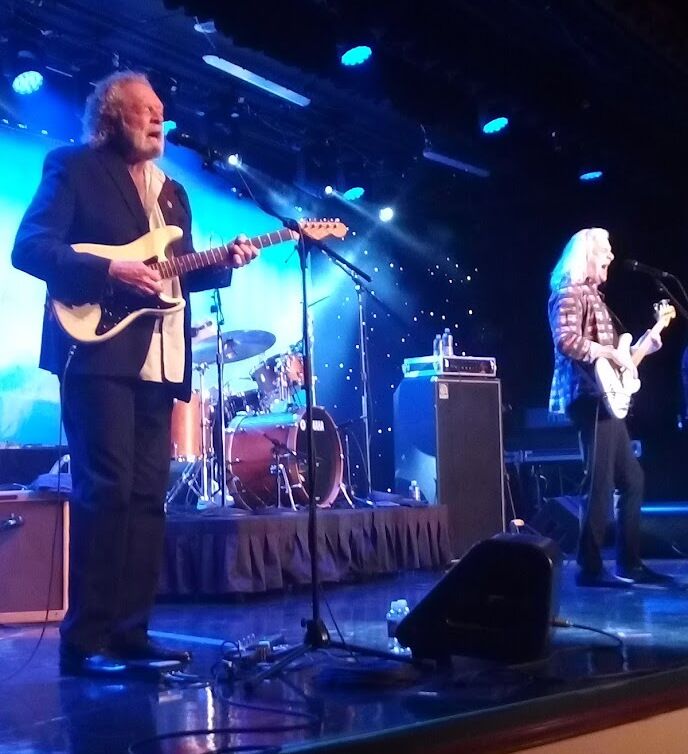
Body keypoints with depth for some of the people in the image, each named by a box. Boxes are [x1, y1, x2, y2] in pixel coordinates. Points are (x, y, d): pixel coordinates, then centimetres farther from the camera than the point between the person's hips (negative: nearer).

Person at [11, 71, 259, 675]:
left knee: (148, 496, 5)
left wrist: (225, 263, 4)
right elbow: (29, 247, -8)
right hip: (98, 351, -7)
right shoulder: (73, 167, 3)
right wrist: (110, 271, -18)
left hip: (159, 360, 7)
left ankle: (130, 631, 11)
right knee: (105, 489, -12)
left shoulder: (171, 190, 23)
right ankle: (87, 639, -5)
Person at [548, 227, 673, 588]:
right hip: (590, 398, -10)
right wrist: (612, 352, -19)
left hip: (605, 399, 10)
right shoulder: (570, 294, -7)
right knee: (601, 484, -10)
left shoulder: (593, 295, 23)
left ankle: (630, 563, 18)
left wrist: (641, 346, 18)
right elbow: (566, 341, -23)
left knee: (632, 479, 12)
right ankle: (590, 567, -6)